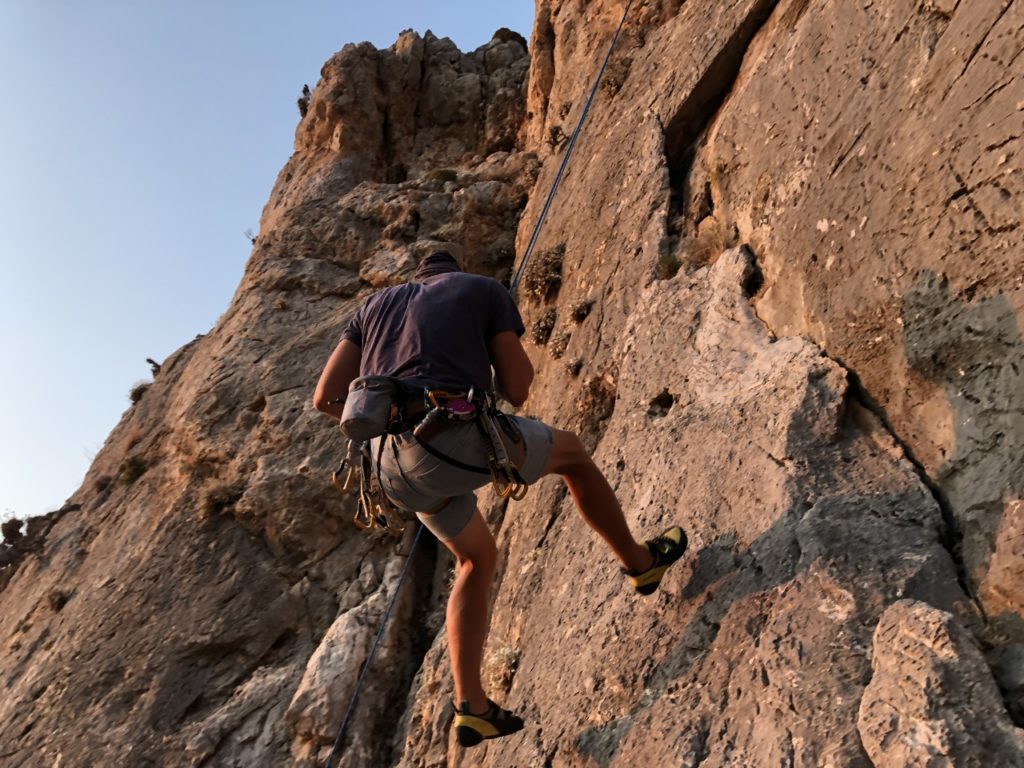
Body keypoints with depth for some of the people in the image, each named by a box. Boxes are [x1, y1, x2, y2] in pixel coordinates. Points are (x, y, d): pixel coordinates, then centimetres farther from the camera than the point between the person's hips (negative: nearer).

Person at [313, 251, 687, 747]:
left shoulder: (376, 305, 26)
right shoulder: (485, 289, 15)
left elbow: (326, 398, 16)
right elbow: (516, 390, 8)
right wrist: (503, 355, 31)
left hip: (392, 464, 5)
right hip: (457, 439, -5)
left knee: (477, 558, 28)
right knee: (573, 455, 24)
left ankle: (471, 704, 24)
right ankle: (638, 561, 39)